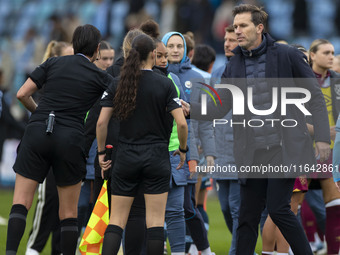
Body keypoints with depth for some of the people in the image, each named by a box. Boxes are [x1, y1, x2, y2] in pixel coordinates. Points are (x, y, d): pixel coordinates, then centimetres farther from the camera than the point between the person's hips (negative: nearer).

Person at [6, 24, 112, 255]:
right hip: (70, 140, -1)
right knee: (69, 212, 9)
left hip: (37, 132, 1)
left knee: (21, 203, -1)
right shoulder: (100, 77, 8)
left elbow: (22, 94, 8)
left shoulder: (53, 63, 12)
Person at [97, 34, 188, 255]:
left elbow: (101, 122, -2)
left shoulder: (118, 84, 1)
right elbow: (181, 123, -11)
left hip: (126, 158, 2)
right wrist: (183, 150, 6)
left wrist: (101, 152, 10)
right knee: (155, 220, 2)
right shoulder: (164, 84, -6)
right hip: (157, 158, -2)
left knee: (117, 220, 5)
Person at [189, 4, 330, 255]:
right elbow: (220, 109, 7)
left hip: (284, 149, -4)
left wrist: (322, 137, -8)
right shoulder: (234, 66, 9)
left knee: (278, 208, -11)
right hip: (251, 153, 4)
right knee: (248, 215, 5)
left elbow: (315, 97, -1)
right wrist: (190, 109, -11)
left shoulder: (287, 55, -3)